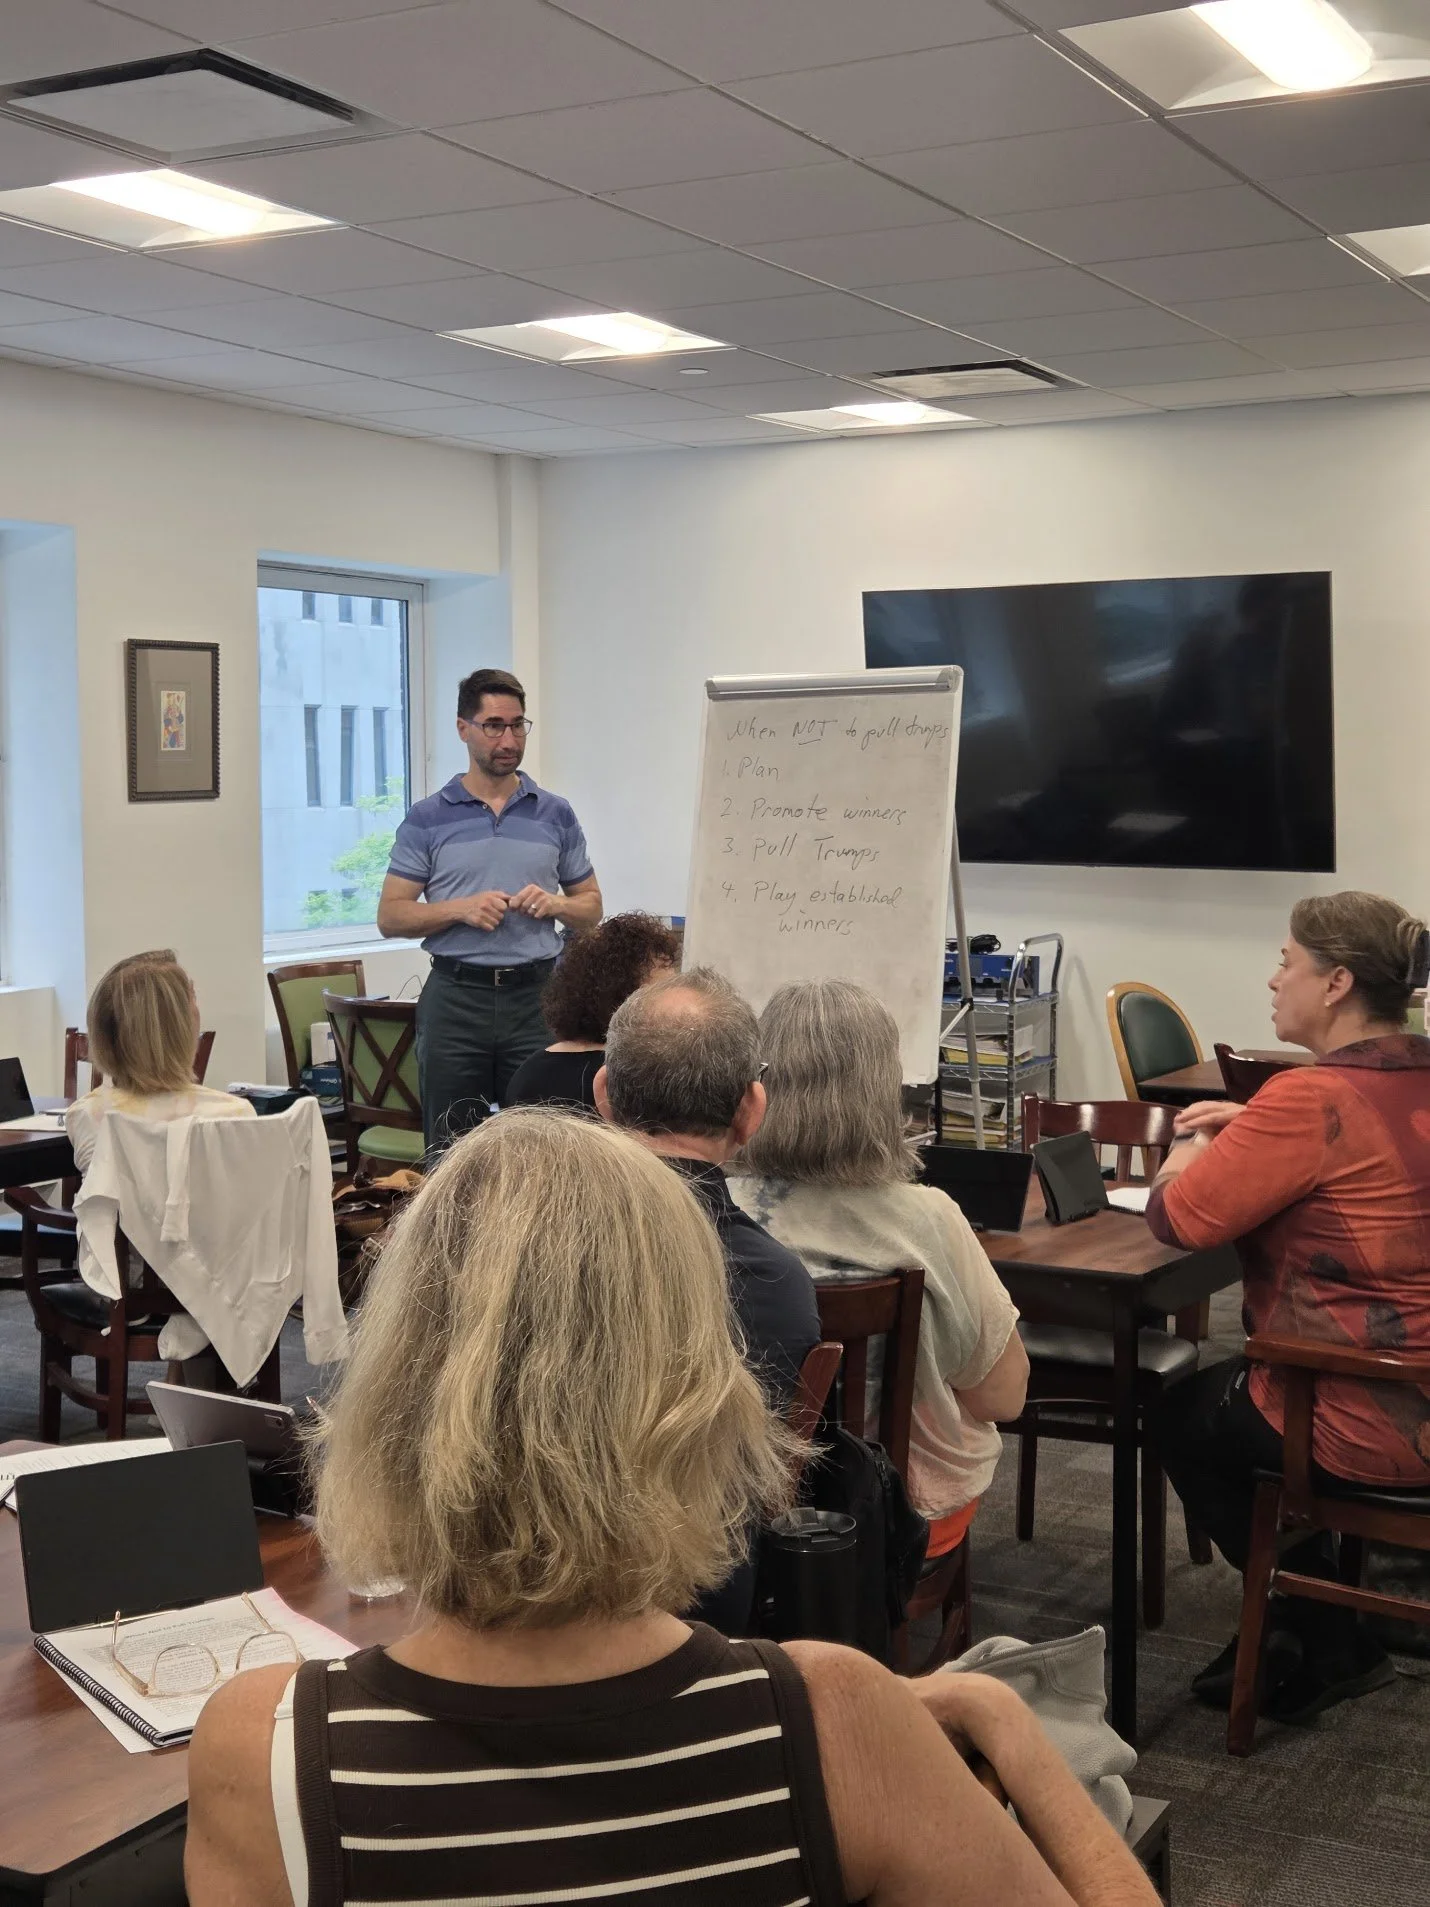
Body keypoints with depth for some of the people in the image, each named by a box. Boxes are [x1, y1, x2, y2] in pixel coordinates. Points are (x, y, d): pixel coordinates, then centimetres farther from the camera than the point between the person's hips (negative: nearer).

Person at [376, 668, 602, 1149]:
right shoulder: (428, 818, 3)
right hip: (455, 996, -1)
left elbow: (591, 907, 13)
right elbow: (390, 916, 1)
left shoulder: (556, 814, 8)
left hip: (535, 995, 1)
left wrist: (554, 903, -8)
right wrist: (461, 909, -14)